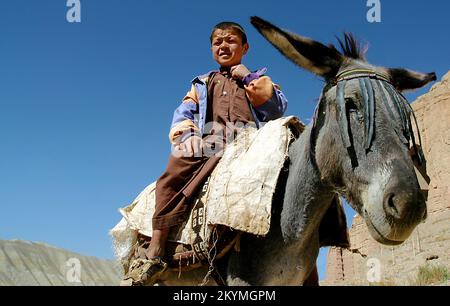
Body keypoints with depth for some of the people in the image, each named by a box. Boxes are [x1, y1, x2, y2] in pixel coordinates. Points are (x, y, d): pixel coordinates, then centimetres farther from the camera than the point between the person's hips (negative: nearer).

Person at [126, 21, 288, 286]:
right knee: (171, 178, -26)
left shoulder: (256, 81, 27)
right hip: (205, 142, 3)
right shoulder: (202, 84, 33)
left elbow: (279, 107, 9)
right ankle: (154, 252, -28)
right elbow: (184, 113, 19)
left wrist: (250, 80, 5)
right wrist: (185, 135, -3)